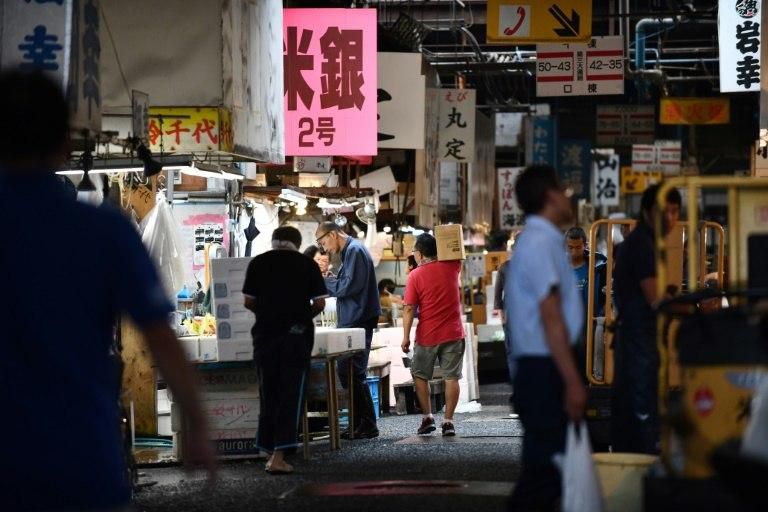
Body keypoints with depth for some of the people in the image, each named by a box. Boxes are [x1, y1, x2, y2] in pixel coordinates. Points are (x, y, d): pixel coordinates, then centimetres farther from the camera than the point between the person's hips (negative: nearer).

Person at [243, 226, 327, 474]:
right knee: (290, 393, -2)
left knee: (268, 393, 11)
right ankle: (279, 456, -10)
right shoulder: (307, 264, 0)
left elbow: (248, 302, 2)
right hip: (297, 333, -2)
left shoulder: (258, 263, 2)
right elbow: (319, 303, -1)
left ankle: (270, 451, 15)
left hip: (265, 332, 2)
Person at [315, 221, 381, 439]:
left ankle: (367, 426, -4)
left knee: (353, 374, -8)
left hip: (357, 322, -11)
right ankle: (359, 424, 18)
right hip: (353, 322, 11)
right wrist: (330, 280, 6)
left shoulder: (355, 251, -13)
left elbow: (349, 286, -20)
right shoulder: (350, 251, 18)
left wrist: (323, 281, -7)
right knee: (348, 373, 13)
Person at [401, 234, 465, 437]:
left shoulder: (416, 275, -9)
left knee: (420, 376, 15)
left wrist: (406, 336, -6)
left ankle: (427, 418, 13)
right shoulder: (451, 267, 0)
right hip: (453, 334, 2)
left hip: (427, 336, -2)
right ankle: (448, 422, -2)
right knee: (451, 377, 2)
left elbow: (409, 309, -10)